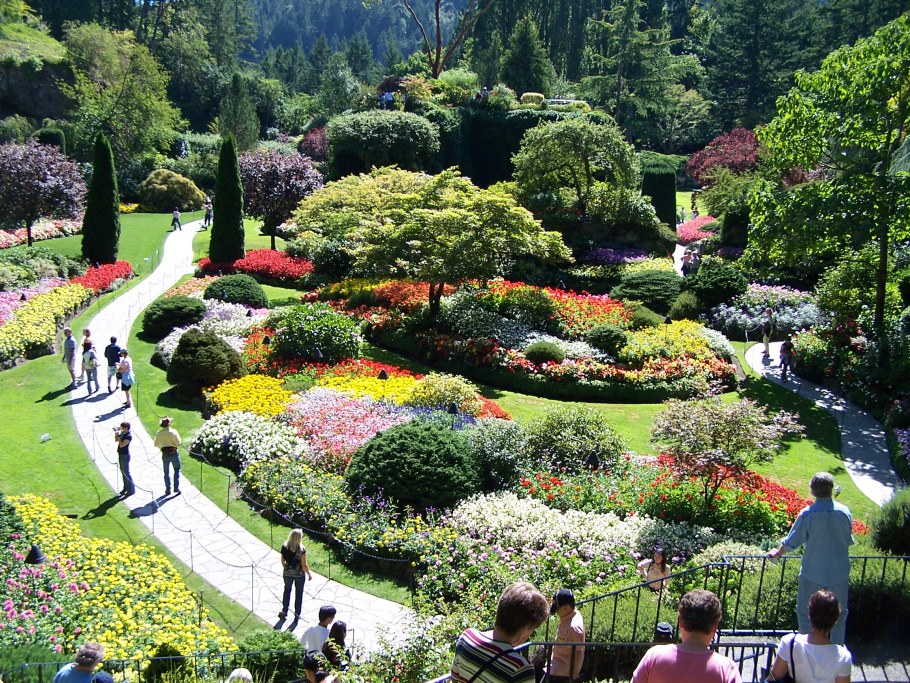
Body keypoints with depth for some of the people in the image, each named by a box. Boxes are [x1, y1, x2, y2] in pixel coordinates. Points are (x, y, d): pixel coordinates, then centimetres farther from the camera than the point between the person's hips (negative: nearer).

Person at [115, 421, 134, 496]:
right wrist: (116, 433, 1)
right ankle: (126, 488, 26)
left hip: (125, 456, -9)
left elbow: (121, 445, -27)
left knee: (126, 473, -4)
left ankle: (131, 489, 3)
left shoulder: (128, 436, -20)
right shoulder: (122, 433, 6)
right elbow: (116, 440, 16)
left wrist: (119, 435, -21)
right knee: (123, 472, 16)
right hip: (120, 454, 9)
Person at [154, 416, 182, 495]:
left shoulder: (159, 433, -5)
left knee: (166, 472, 12)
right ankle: (176, 488, 4)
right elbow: (178, 442, -13)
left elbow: (156, 444, 4)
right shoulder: (173, 432, -16)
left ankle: (168, 490, 14)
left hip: (165, 454, 3)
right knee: (176, 470, 11)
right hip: (174, 453, -3)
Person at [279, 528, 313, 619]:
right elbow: (304, 566, -19)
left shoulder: (284, 547, -14)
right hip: (299, 574, -3)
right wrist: (309, 574, -2)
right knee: (299, 593, 18)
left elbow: (282, 562, 0)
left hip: (287, 573, 3)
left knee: (287, 591, 25)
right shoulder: (301, 550, -25)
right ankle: (297, 613, 28)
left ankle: (284, 611, 32)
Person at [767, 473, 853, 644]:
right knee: (839, 614, 19)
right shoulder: (845, 512, -9)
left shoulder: (807, 514, -17)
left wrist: (778, 552, 12)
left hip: (813, 573, -2)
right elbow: (849, 541, 5)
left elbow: (792, 541, -8)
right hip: (839, 573, 3)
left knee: (806, 614, 12)